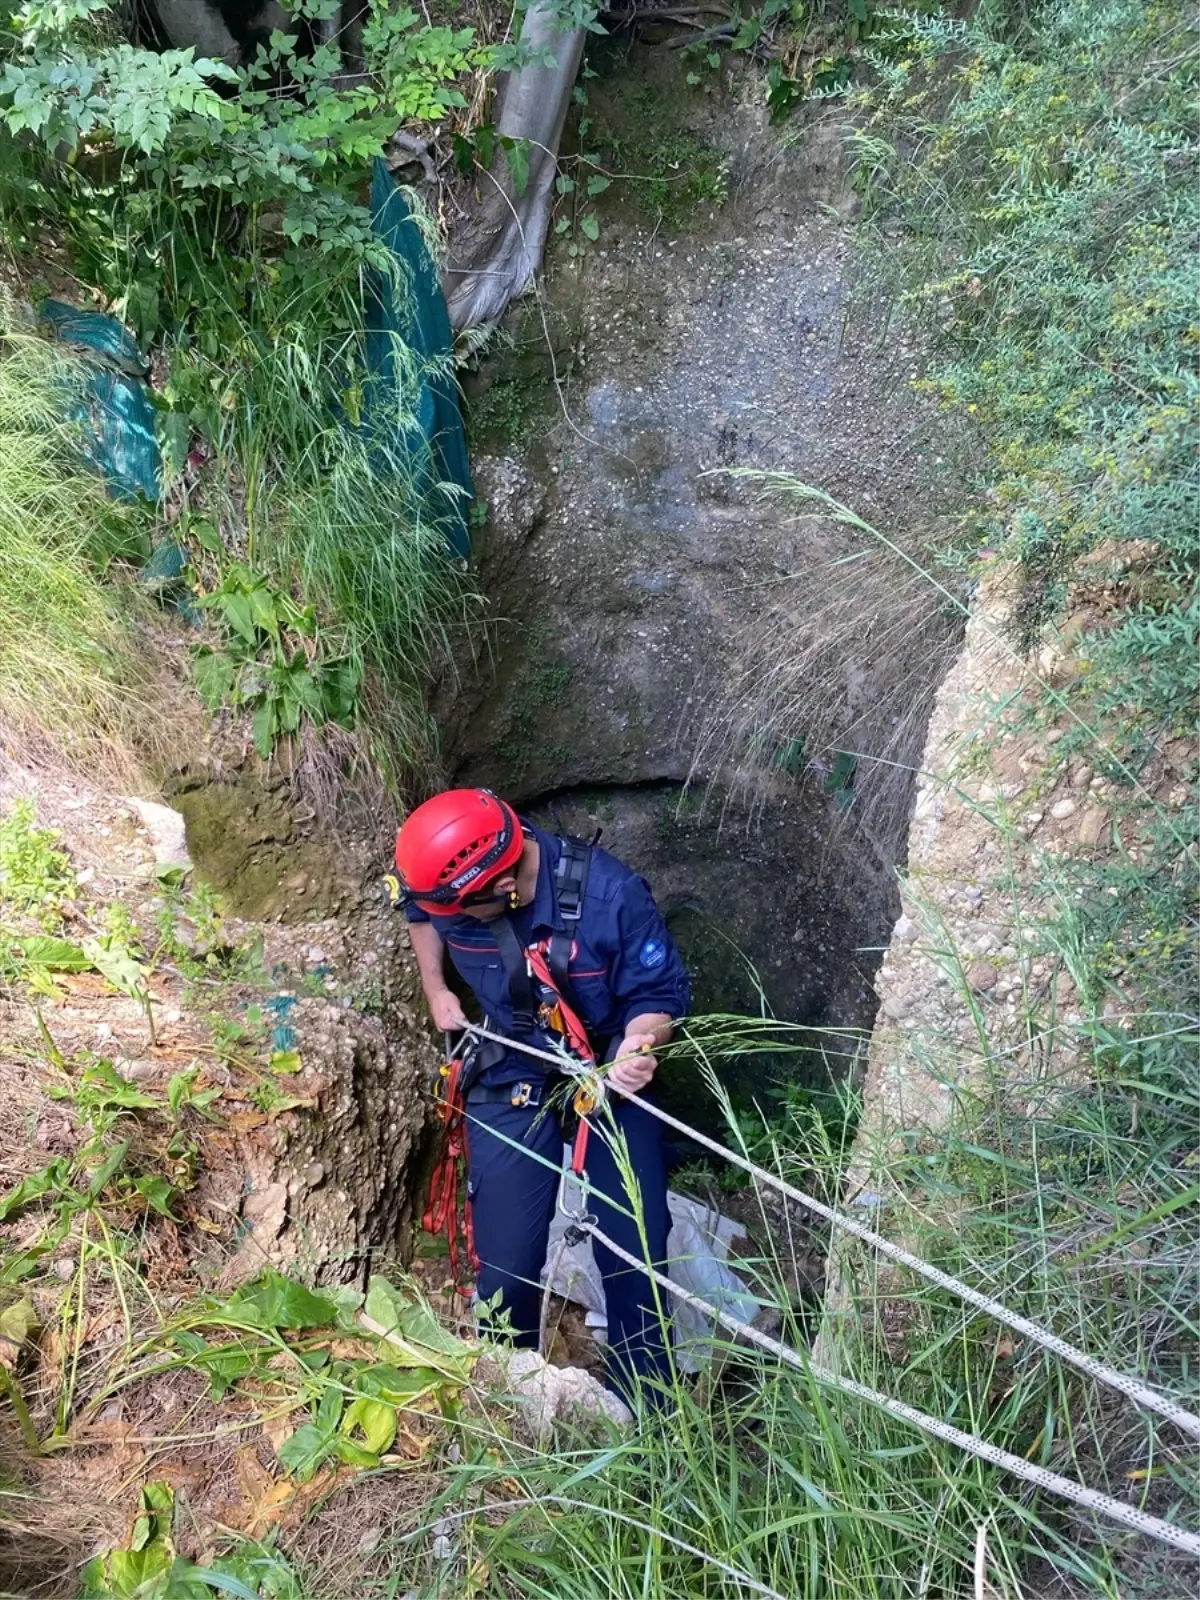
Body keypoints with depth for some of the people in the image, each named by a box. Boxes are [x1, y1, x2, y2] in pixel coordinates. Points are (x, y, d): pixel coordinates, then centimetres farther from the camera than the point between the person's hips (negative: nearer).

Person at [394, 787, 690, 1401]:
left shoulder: (610, 893, -29)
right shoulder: (449, 885, -19)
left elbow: (660, 992, -16)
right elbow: (420, 915, 9)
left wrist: (638, 1045, -35)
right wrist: (435, 990, 4)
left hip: (608, 1075, -1)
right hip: (511, 1083, 2)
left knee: (635, 1258, -1)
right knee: (506, 1266, -1)